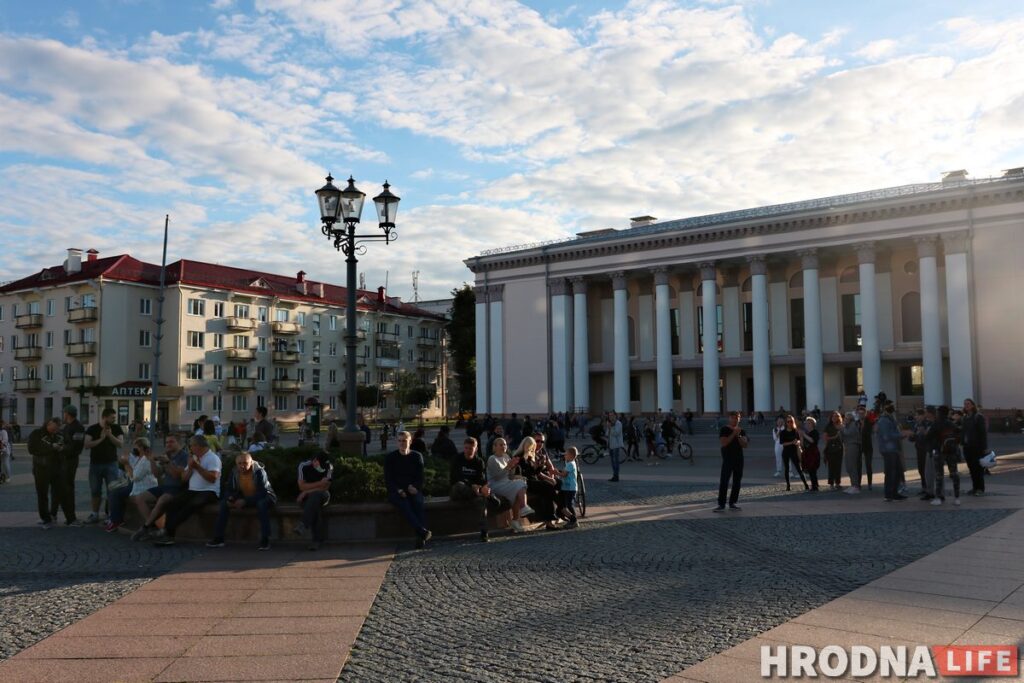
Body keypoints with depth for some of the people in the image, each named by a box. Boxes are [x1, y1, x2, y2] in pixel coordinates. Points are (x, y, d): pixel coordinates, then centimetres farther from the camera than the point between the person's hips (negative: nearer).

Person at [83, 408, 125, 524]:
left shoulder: (116, 428, 2)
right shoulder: (92, 429, 0)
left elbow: (121, 444, -7)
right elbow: (87, 444, -11)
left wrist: (110, 435, -16)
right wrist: (101, 438, -18)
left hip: (111, 463, -1)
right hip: (95, 464, 1)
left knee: (112, 490, -4)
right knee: (95, 490, 10)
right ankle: (95, 514, 22)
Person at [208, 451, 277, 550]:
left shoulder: (259, 472, -25)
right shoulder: (235, 472, -9)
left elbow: (262, 492, -31)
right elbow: (228, 489, 1)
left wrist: (245, 501, -39)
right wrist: (229, 498, -23)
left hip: (261, 497, -6)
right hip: (244, 498, 6)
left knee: (262, 504, -40)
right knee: (224, 502, -13)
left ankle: (265, 540, -37)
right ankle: (218, 538, -9)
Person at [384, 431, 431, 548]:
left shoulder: (417, 456, 11)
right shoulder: (390, 457, 6)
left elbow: (420, 477, 11)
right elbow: (388, 480, 2)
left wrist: (414, 487, -11)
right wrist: (399, 490, -16)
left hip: (413, 490, 1)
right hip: (396, 491, -1)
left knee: (418, 503, -32)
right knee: (404, 504, -35)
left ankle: (421, 538, -43)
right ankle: (423, 531, -48)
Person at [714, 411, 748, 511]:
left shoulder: (741, 431, 10)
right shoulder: (724, 430, -3)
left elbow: (745, 445, 0)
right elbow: (723, 443, -15)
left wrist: (738, 435, -15)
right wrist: (733, 434, -19)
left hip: (739, 459, 5)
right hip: (727, 459, -5)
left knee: (737, 482, 6)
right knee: (724, 481, -8)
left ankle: (732, 503, 13)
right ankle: (721, 504, -8)